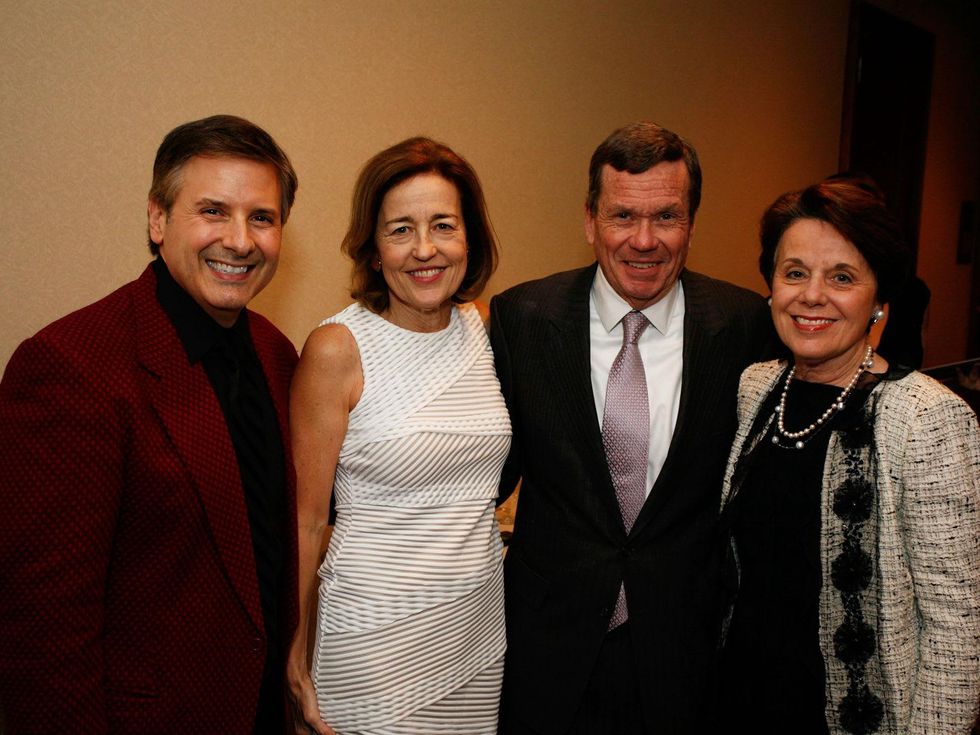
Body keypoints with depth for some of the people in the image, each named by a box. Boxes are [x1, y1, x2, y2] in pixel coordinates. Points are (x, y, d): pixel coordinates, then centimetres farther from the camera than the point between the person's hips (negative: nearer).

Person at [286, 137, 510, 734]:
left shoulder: (481, 327, 2)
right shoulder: (337, 349, -14)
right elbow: (305, 522, -10)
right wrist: (296, 664, -8)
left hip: (480, 622, 5)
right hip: (377, 639, -5)